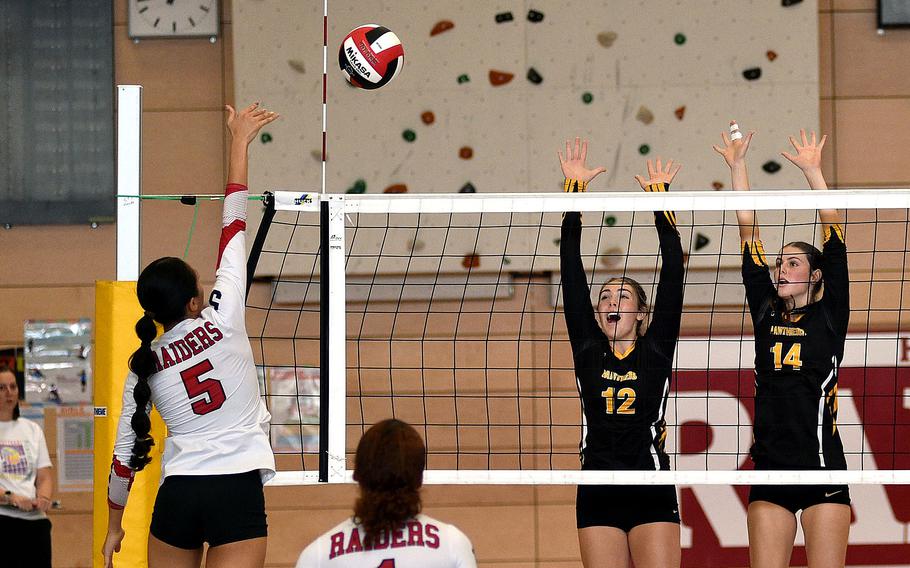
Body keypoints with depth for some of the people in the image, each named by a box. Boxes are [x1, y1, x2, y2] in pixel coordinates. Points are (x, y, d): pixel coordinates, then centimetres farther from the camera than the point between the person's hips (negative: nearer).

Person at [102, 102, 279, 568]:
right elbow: (233, 227, 2)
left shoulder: (144, 365, 5)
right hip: (238, 491, -3)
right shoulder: (222, 321, -5)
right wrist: (240, 141, 8)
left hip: (176, 495, 3)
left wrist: (113, 526, 22)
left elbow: (125, 451, 9)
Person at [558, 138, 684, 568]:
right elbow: (571, 273, 6)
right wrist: (574, 190, 2)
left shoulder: (656, 350, 5)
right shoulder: (588, 350, 8)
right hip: (597, 495, 2)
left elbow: (672, 275, 0)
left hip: (652, 492, -2)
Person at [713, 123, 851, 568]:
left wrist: (813, 170, -5)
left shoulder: (829, 316, 4)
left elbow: (834, 238, -2)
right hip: (770, 471, 3)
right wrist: (736, 166, 8)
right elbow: (748, 232, 11)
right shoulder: (765, 312, 12)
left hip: (823, 468, -3)